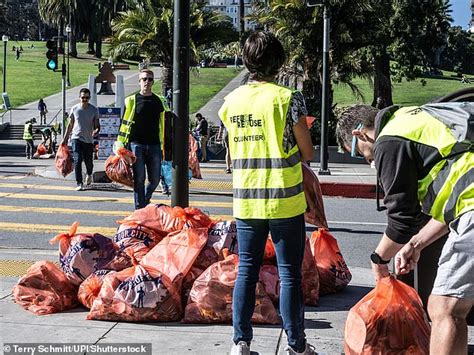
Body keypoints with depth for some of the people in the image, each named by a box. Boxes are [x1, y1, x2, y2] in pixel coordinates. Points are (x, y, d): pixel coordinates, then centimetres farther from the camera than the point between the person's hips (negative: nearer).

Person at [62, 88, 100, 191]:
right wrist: (65, 138, 10)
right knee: (77, 160, -13)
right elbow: (70, 125, 11)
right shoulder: (74, 109, 3)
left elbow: (97, 125, 3)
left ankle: (89, 174, 40)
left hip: (89, 140, 0)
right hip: (76, 138, 0)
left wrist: (96, 131, -21)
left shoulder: (94, 110, 1)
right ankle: (79, 183, -10)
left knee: (88, 162, 6)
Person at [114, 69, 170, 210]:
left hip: (154, 146, 3)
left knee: (155, 179, 3)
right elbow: (124, 123, 4)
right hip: (137, 145, -3)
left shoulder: (160, 101, 12)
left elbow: (164, 125, 16)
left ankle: (145, 200, 29)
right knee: (139, 179, -3)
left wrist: (164, 146, 12)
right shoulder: (132, 100, 4)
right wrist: (120, 145, -1)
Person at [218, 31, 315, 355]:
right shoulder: (288, 98, -8)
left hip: (245, 200, 4)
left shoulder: (232, 101, 4)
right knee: (290, 274, 5)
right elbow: (307, 153, -3)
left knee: (246, 271, 12)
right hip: (285, 200, -4)